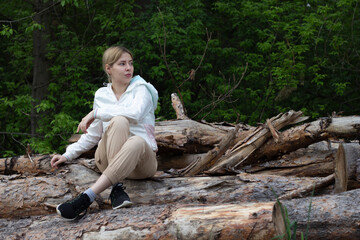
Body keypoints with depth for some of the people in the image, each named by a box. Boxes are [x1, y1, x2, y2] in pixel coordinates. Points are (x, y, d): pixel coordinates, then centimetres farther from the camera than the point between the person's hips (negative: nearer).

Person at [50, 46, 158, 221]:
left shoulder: (141, 89, 5)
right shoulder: (101, 95, 16)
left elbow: (135, 113, -18)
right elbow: (93, 135, 24)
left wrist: (96, 113, -15)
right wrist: (68, 155, 12)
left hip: (142, 160, -2)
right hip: (107, 158, 2)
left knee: (137, 141, -40)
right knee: (119, 122, -28)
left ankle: (86, 198, -48)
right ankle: (116, 188, -39)